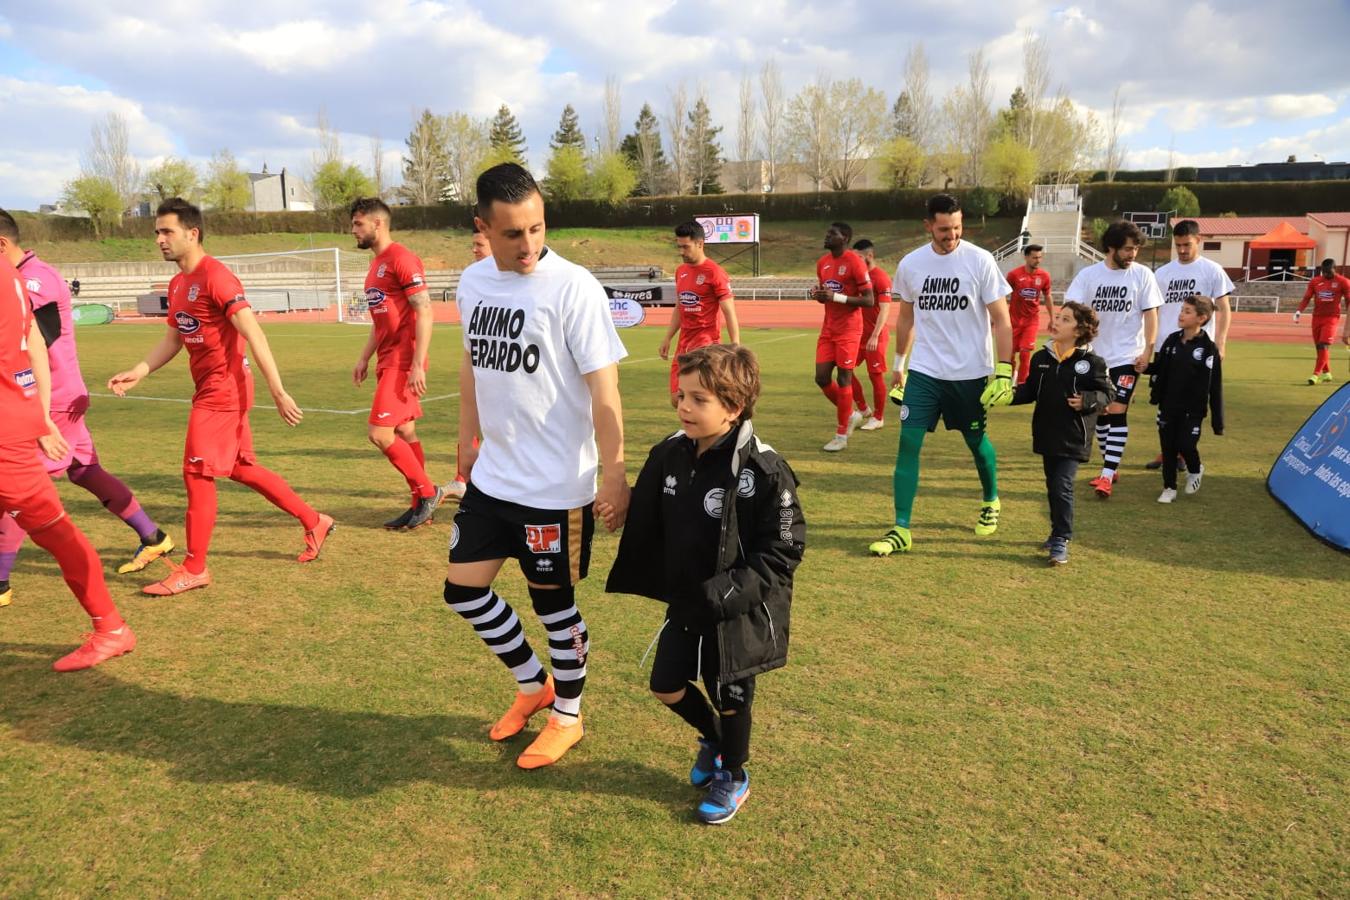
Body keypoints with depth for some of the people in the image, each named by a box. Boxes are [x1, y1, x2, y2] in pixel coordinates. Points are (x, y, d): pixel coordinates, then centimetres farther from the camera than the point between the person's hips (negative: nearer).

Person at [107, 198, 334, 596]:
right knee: (241, 468, 16)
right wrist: (137, 372, 5)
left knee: (197, 472, -4)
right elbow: (172, 339, 20)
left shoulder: (215, 276, -16)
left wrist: (278, 392, -27)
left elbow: (253, 334, -23)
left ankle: (194, 569, 8)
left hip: (224, 389, -10)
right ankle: (314, 522, 27)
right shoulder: (177, 284, 13)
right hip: (209, 389, 10)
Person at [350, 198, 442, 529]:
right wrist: (364, 357, 20)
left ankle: (428, 492, 2)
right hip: (387, 361, 10)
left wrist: (418, 365, -23)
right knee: (404, 433, 11)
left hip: (403, 362, -10)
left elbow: (425, 312, -19)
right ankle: (422, 506, 19)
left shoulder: (401, 259, -12)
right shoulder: (376, 264, 18)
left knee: (379, 432, -12)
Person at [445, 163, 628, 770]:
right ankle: (532, 685, 37)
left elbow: (603, 389, -17)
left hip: (555, 487, -6)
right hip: (491, 477, 7)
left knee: (554, 602, 9)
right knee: (463, 590, 13)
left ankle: (566, 717, 34)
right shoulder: (473, 281, 3)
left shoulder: (572, 287, -17)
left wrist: (614, 474, -19)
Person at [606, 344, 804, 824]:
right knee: (666, 686, 14)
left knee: (730, 695, 11)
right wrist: (645, 580, 5)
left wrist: (729, 593, -26)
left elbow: (783, 549, -20)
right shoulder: (669, 455, -5)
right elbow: (645, 524, 8)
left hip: (739, 610, -6)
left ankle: (733, 777, 38)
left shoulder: (763, 470, -23)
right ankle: (712, 736, 45)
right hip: (685, 601, 6)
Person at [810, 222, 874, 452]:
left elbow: (869, 300, -15)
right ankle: (850, 415, 28)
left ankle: (841, 435, 8)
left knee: (843, 379, -2)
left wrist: (837, 297, -24)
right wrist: (818, 294, -3)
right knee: (821, 378, 5)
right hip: (828, 329, 7)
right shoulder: (822, 263, 10)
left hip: (848, 330, -7)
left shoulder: (855, 262, -13)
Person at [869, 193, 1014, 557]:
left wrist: (1003, 371, -13)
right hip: (924, 371, 2)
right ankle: (901, 530, -3)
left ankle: (991, 501, 42)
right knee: (908, 442, -7)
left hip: (970, 373, -2)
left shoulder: (980, 260, -9)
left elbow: (1001, 320, -7)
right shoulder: (910, 264, -1)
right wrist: (898, 363, 18)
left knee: (976, 441, 13)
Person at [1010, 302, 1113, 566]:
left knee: (1062, 486, -10)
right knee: (1052, 486, 16)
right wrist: (1013, 394, -8)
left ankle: (1061, 541, -1)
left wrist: (1087, 401, -23)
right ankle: (1059, 532, 31)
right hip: (1046, 435, 5)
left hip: (1073, 438, -5)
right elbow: (1030, 391, 10)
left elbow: (1105, 394, -5)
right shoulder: (1041, 357, 5)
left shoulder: (1092, 362, -9)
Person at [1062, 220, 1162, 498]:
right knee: (1100, 412, 11)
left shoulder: (1142, 274, -3)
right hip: (1095, 355, 3)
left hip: (1127, 356, -3)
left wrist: (1147, 350, -7)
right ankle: (1111, 466, 28)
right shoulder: (1088, 274, -2)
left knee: (1117, 412, -10)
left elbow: (1150, 315, 0)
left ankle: (1107, 476, -11)